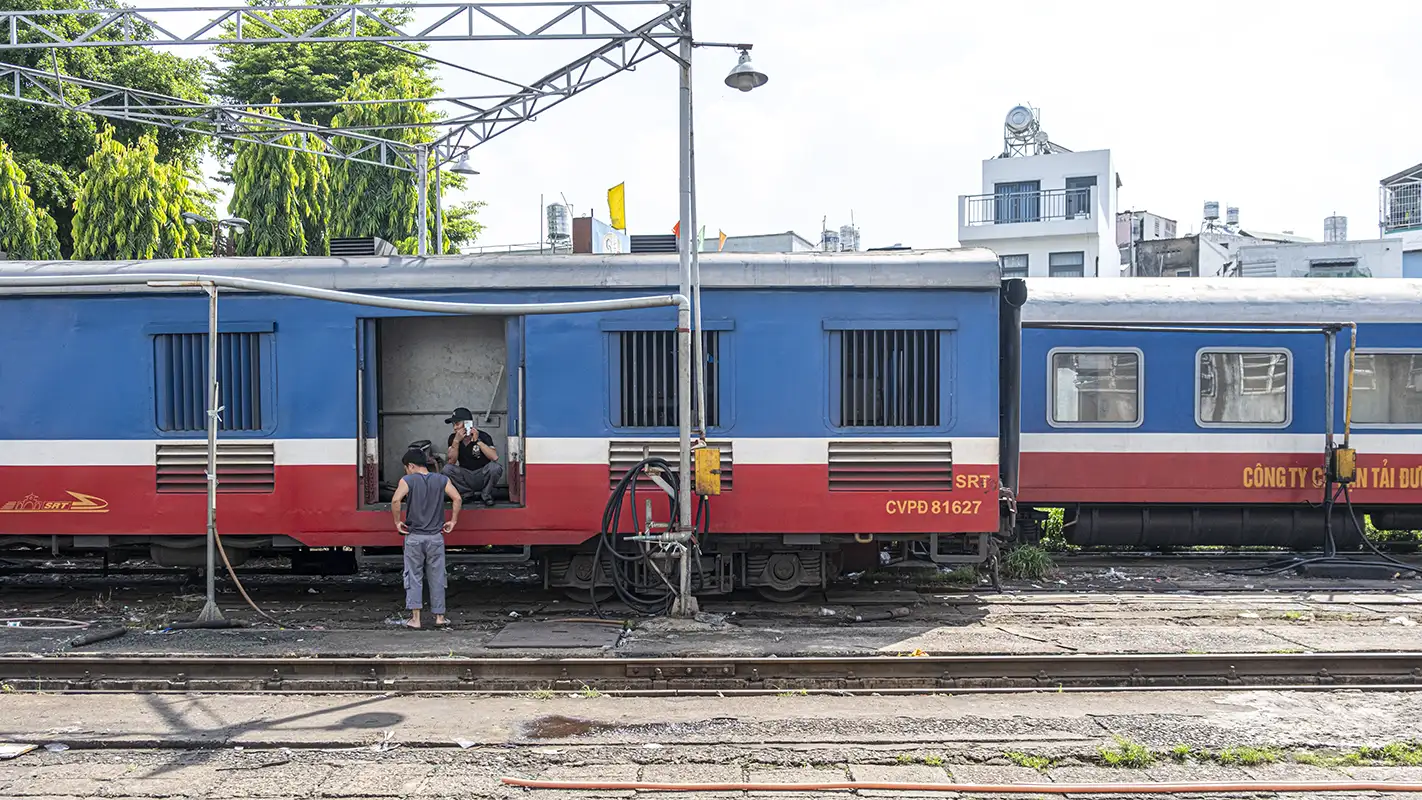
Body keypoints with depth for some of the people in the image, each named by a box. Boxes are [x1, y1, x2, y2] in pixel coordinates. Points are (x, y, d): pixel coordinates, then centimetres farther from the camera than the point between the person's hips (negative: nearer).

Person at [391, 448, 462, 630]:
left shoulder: (408, 480, -3)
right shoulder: (442, 480, 5)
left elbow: (396, 500, -17)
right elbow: (457, 498, -5)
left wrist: (397, 521, -5)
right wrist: (453, 521, 4)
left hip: (414, 537, -2)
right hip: (436, 537, 2)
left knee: (414, 577, 6)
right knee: (437, 578, 9)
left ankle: (415, 618, 0)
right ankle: (439, 617, 13)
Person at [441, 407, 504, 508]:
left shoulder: (483, 436, -12)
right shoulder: (453, 438, -3)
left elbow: (495, 457, -27)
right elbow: (450, 462, -13)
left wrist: (478, 441, -28)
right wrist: (456, 441, -23)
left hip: (482, 476, -3)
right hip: (466, 477, 3)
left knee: (495, 467, -32)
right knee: (447, 469, -23)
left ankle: (486, 496, -5)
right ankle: (467, 495, -1)